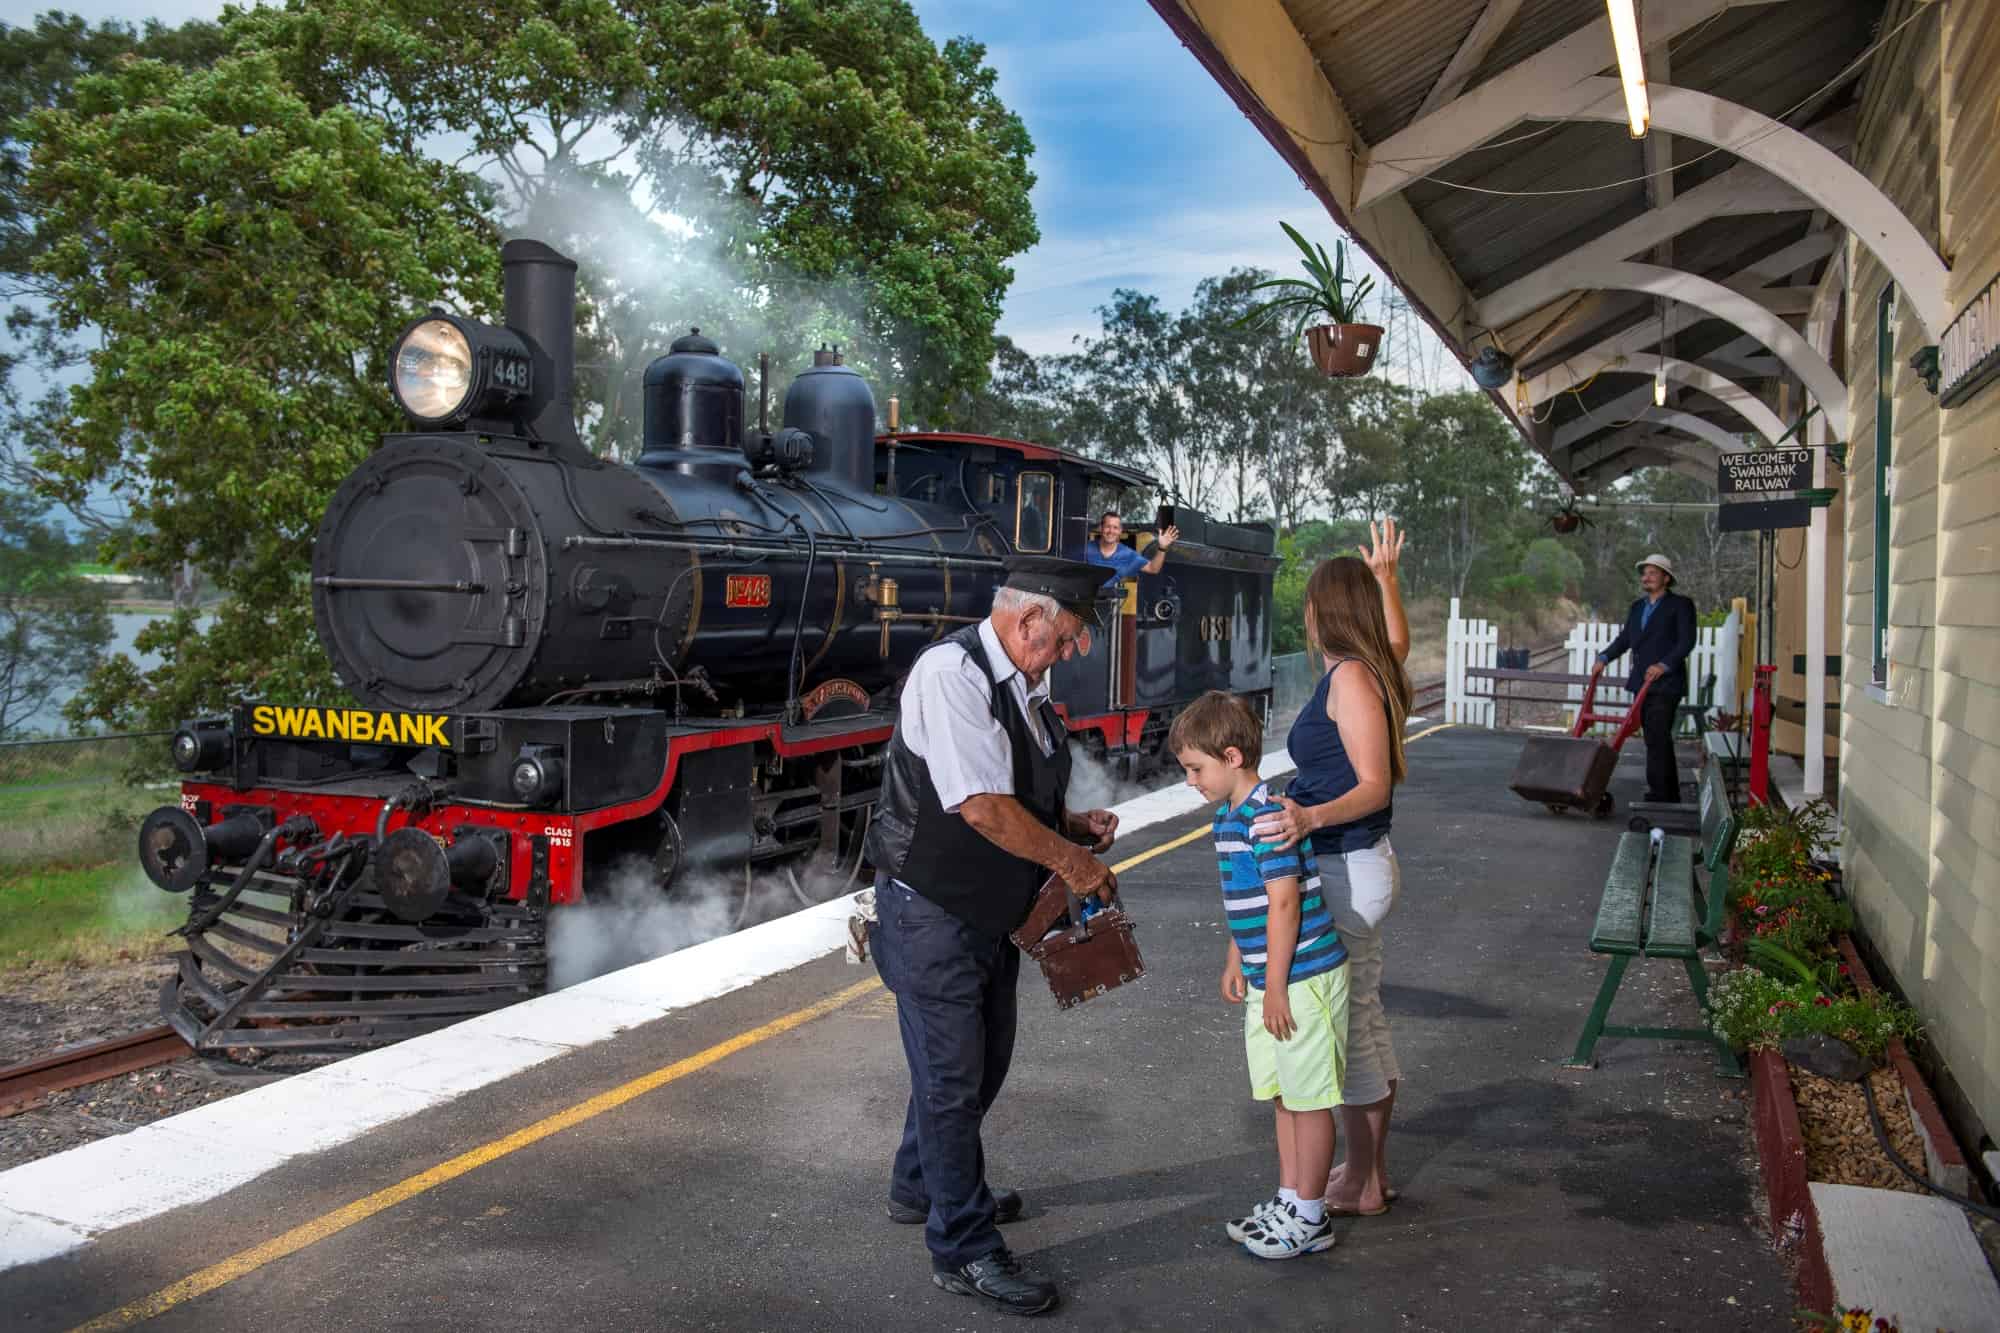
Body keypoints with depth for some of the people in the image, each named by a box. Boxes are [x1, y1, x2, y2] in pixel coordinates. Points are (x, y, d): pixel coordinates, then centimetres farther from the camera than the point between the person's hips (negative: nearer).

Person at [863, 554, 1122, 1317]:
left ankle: (922, 1189, 44)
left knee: (982, 1059, 22)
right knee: (952, 1077, 2)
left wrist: (1073, 823, 2)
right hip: (931, 916, -9)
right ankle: (964, 1252, 17)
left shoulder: (1022, 686, 4)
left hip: (991, 912, 9)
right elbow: (984, 808, -29)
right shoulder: (952, 673, -23)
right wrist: (1071, 859, -18)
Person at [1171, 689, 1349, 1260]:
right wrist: (1236, 961, 23)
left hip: (1301, 978, -10)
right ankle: (1289, 1200, 31)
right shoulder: (1228, 815, 9)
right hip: (1268, 978, 10)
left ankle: (1309, 1218, 17)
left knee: (1307, 1099, 4)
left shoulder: (1267, 816, -21)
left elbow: (1284, 902, -23)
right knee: (1283, 1095, 18)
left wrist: (1275, 986, -19)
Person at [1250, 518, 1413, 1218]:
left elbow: (1374, 785, -23)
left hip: (1346, 872, -9)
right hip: (1360, 866, 9)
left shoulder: (1349, 676, -17)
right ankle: (1372, 1169, 30)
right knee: (1365, 1019, 17)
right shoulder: (1373, 669, 7)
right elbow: (1398, 641, 33)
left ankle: (1361, 1185, 14)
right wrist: (1385, 574, 42)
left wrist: (1311, 818, -39)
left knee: (1347, 1026, 1)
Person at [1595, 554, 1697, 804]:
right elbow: (1624, 639, 16)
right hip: (1642, 684, 7)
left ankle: (1657, 797, -11)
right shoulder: (1637, 607, 19)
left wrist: (1664, 665, -24)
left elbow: (1687, 641, -12)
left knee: (1657, 740, -12)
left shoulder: (1681, 605, -2)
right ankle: (1670, 797, 19)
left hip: (1665, 685, -7)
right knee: (1658, 741, 12)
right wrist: (1604, 657, 0)